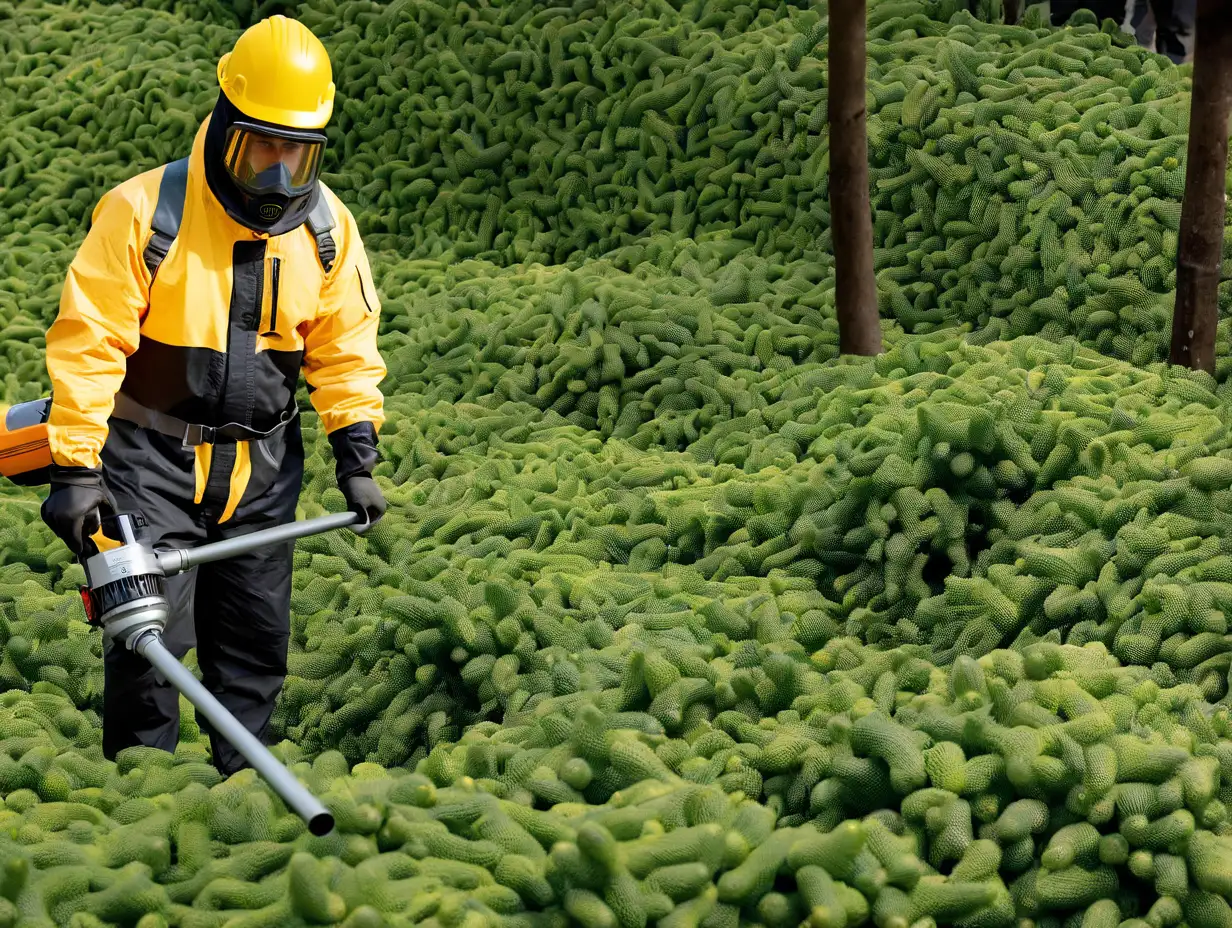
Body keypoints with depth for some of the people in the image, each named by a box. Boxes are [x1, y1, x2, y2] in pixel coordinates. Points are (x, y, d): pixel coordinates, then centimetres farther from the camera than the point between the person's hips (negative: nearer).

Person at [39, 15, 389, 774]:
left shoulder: (326, 225, -1)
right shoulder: (146, 212, -15)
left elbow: (347, 345, 8)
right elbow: (87, 342, -14)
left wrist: (357, 457, 0)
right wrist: (75, 469, -18)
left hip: (262, 469, 4)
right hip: (153, 458, -4)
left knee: (257, 643, 10)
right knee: (150, 637, -8)